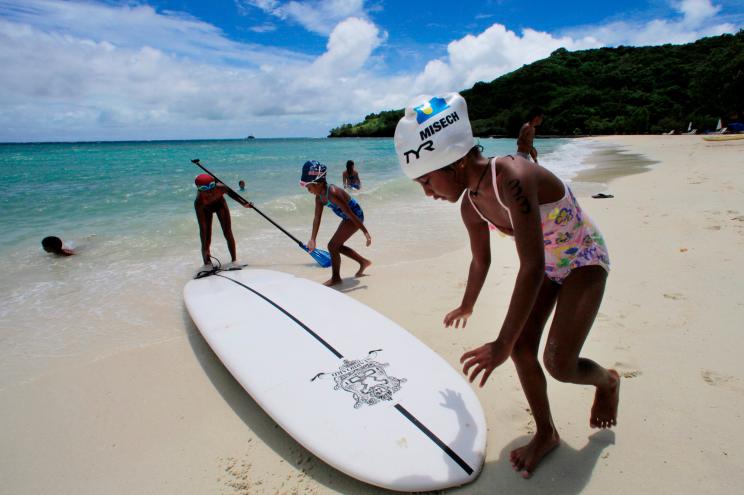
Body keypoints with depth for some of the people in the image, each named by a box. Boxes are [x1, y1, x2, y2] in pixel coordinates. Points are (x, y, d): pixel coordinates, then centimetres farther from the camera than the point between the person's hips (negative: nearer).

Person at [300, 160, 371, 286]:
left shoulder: (332, 193, -31)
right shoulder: (319, 197, -3)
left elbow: (350, 213, -29)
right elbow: (317, 218, 4)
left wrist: (365, 232, -24)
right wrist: (312, 240, 6)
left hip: (355, 216, -10)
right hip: (347, 218, 10)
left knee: (332, 245, -9)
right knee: (337, 246, 18)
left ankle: (336, 277, 10)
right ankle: (363, 262, 34)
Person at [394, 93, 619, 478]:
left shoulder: (512, 178, -37)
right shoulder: (471, 206, -11)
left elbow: (532, 266, -40)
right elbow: (480, 261, 7)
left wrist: (502, 343, -39)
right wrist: (466, 307, 22)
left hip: (584, 260, -6)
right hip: (547, 264, 7)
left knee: (559, 364, -11)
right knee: (522, 348, 0)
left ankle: (608, 381, 26)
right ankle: (546, 433, 23)